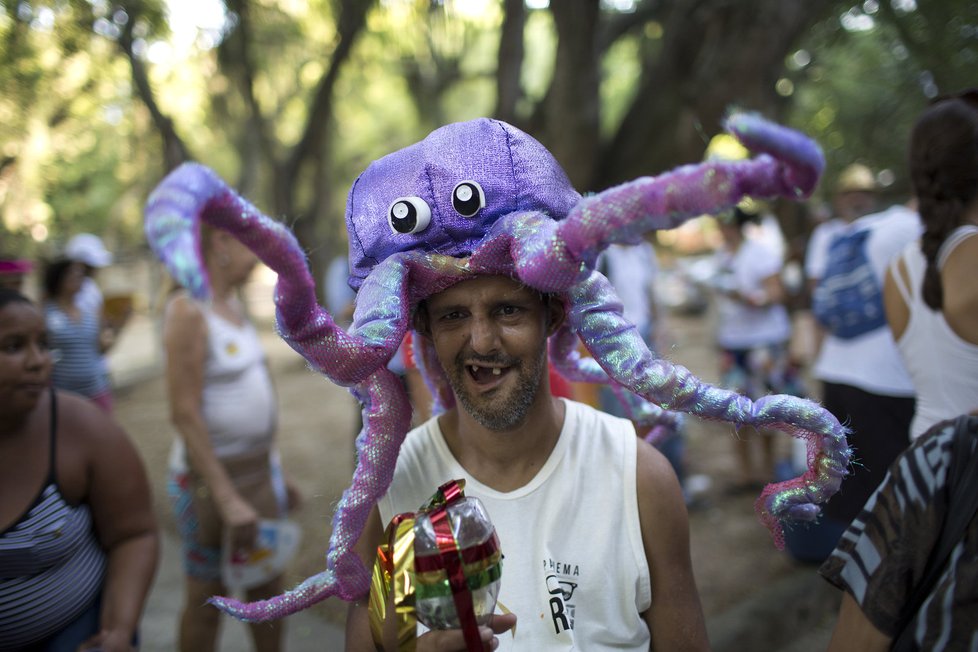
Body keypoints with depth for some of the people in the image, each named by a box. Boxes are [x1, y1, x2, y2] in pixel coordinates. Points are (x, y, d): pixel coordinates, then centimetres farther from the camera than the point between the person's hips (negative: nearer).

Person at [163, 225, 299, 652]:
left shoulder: (233, 303, 7)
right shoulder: (188, 311, -17)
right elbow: (185, 414, -21)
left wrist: (275, 472, 15)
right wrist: (228, 500, -23)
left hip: (260, 468, 8)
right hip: (210, 473, -7)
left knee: (268, 585, 18)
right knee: (208, 599, 10)